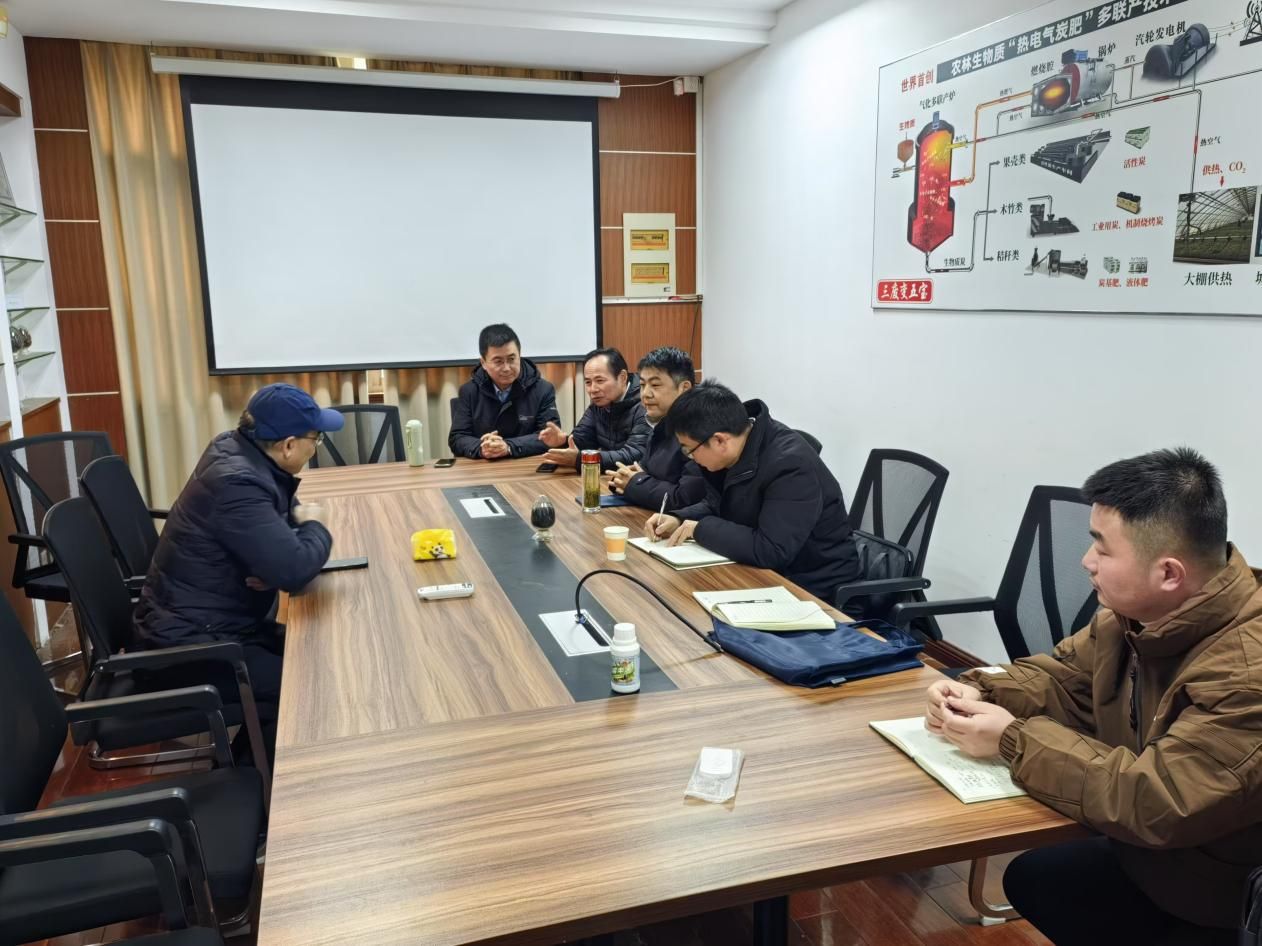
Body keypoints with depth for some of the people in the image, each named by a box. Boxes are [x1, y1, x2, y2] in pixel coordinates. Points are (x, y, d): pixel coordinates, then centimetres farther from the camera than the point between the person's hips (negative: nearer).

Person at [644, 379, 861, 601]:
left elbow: (770, 551, -35)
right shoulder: (734, 453, -3)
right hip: (766, 574, 8)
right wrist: (679, 520, -5)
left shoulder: (790, 465, -29)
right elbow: (717, 505, 15)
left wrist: (701, 529, -24)